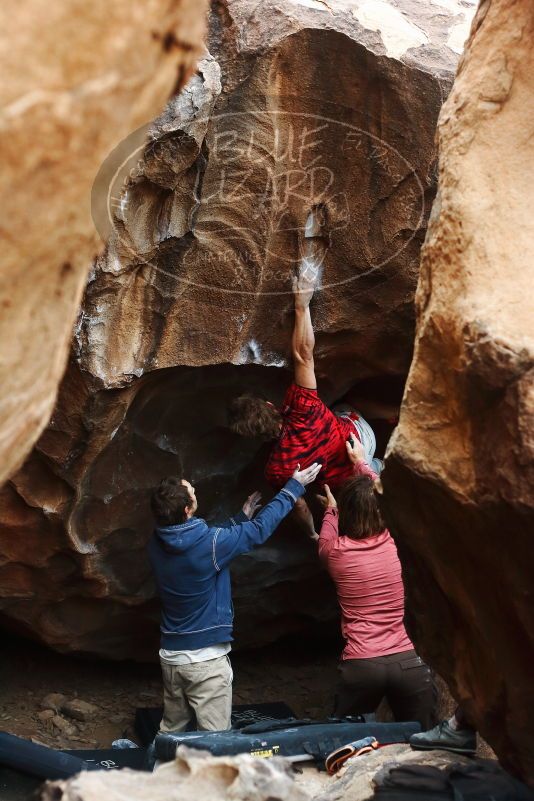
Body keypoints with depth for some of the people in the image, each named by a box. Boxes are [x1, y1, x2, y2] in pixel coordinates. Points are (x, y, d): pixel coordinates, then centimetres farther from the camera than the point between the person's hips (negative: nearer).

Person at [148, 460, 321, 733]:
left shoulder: (157, 545, -3)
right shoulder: (207, 543, -22)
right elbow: (260, 529, -9)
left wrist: (241, 517, 27)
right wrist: (294, 486, 1)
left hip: (170, 655, 7)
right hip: (206, 658, -7)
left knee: (171, 732, 19)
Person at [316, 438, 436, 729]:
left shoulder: (335, 551, -3)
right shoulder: (397, 542, 2)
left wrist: (331, 509, 43)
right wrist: (361, 462, 37)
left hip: (360, 666, -1)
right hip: (408, 663, 1)